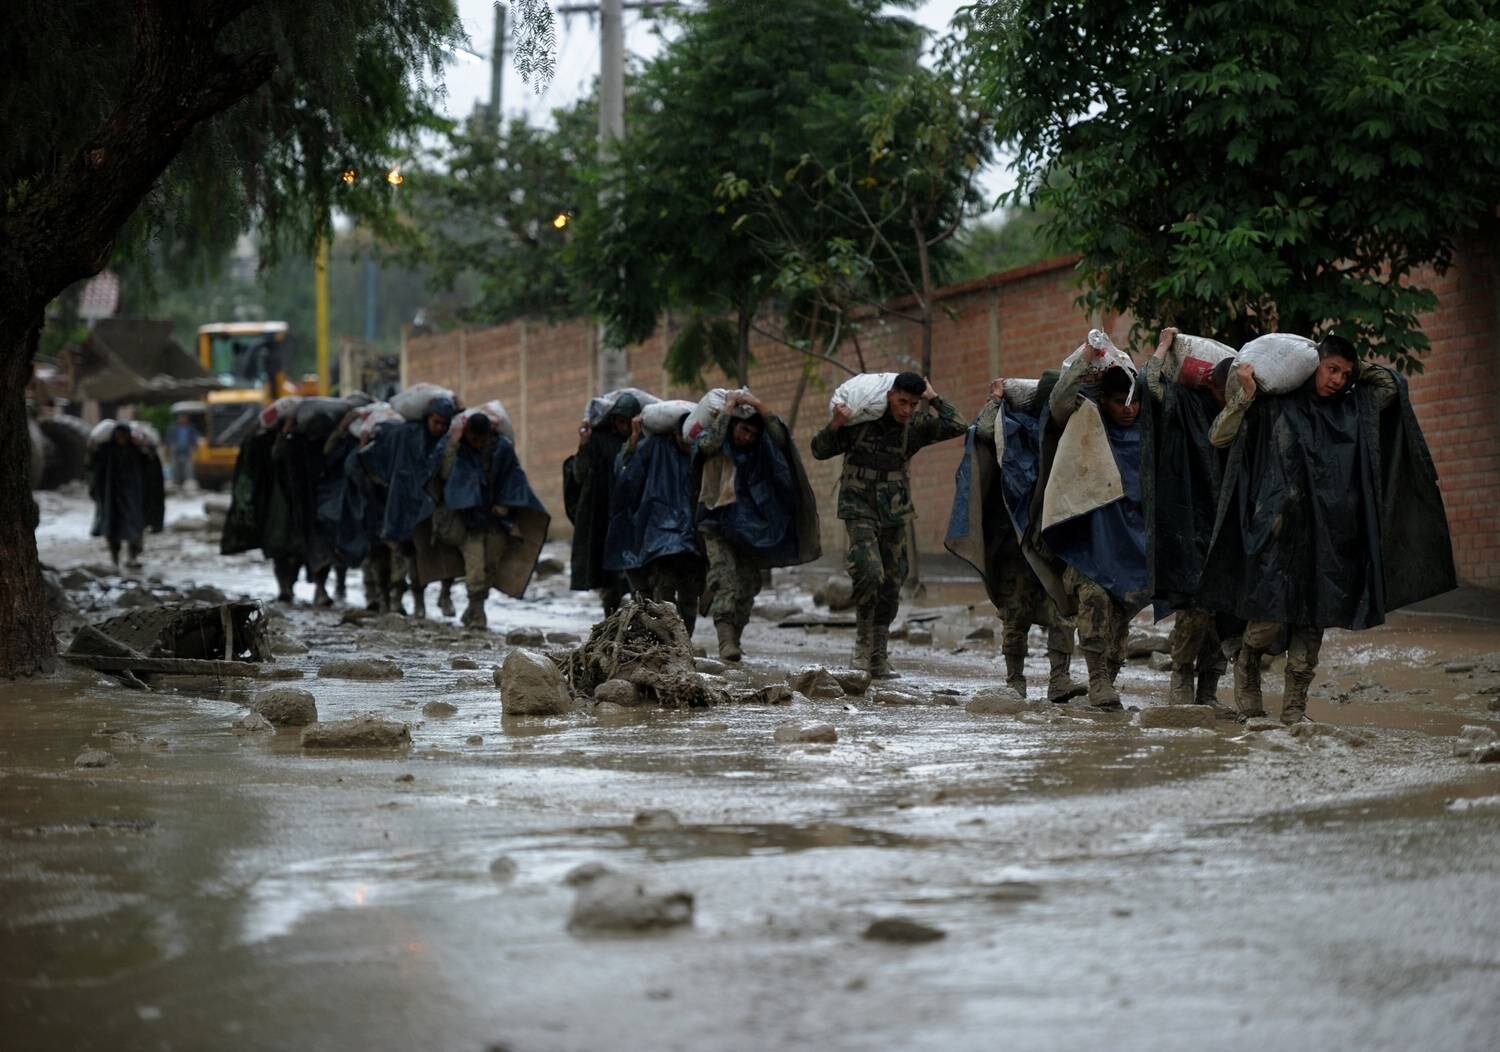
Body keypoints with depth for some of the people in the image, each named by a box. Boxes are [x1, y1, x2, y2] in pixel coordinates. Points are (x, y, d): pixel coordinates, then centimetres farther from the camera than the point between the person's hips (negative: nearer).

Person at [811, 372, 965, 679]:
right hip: (859, 509, -4)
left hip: (894, 513, 4)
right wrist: (834, 426, -21)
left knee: (891, 585, 4)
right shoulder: (860, 419, -10)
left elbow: (958, 426, -7)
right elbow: (819, 451, -3)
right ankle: (863, 637, -2)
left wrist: (935, 400, -9)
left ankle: (878, 658, 14)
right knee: (870, 572, -25)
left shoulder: (915, 426, -1)